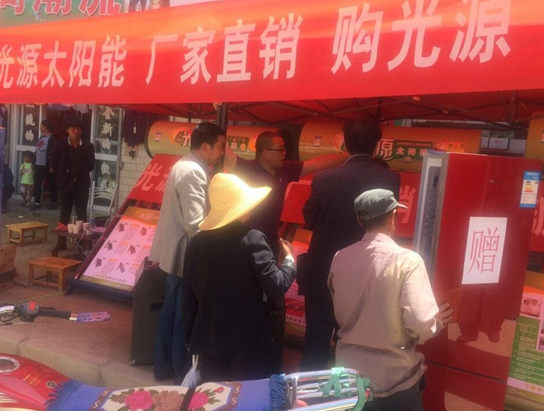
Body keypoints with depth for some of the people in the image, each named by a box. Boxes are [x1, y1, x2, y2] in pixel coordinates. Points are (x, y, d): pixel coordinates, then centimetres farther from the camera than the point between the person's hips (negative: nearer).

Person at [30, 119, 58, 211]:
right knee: (36, 184, 4)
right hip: (38, 165, 8)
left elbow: (54, 153, -17)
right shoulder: (41, 137, 15)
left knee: (52, 185, 5)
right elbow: (37, 151, 19)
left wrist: (52, 166, -21)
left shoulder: (53, 139, -12)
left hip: (47, 166, -8)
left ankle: (54, 203, 16)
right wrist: (33, 162, 16)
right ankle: (37, 203, 10)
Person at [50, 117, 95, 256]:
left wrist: (80, 171, -3)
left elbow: (91, 166, 4)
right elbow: (53, 163, 3)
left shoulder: (88, 146, 1)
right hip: (66, 183, 0)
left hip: (82, 184, 0)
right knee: (64, 213, 9)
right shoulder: (59, 144, -1)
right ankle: (61, 242, 16)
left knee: (82, 214, 3)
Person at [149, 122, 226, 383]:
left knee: (171, 312, 18)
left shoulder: (183, 166, 10)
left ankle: (164, 367, 31)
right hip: (186, 255, -10)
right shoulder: (194, 173, -21)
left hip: (176, 252, 10)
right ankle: (184, 375, 17)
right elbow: (195, 224, -26)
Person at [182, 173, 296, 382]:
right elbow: (276, 286, -18)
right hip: (247, 341, -4)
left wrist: (190, 337, 17)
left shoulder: (197, 241, 0)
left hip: (209, 339, 4)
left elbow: (188, 296, 6)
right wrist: (289, 259, 1)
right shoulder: (252, 239, -14)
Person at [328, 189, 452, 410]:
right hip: (394, 381, -4)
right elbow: (420, 324, -22)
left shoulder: (340, 258, -4)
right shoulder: (407, 260, -18)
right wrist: (438, 320, -1)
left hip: (349, 373, 4)